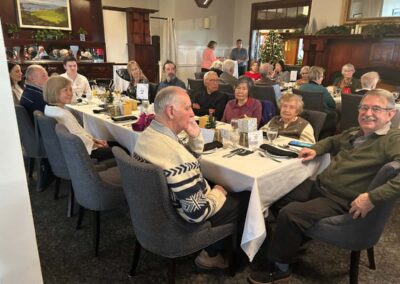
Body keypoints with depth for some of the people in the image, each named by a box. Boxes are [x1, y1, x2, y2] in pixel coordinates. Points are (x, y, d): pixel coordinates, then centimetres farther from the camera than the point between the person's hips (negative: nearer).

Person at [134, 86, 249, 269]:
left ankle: (213, 251, 28)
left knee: (220, 188, 23)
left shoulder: (147, 135, -6)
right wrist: (218, 194, -12)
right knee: (247, 199, 9)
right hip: (188, 221, -8)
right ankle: (211, 254, 25)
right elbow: (197, 213, -31)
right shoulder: (178, 156, -36)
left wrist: (195, 135, -12)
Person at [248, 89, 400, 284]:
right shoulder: (353, 133, 12)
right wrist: (315, 149, 15)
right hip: (318, 186, 9)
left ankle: (280, 267, -2)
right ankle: (291, 241, 23)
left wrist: (372, 198, -36)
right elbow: (332, 141, 34)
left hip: (341, 202, -9)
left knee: (290, 214, -25)